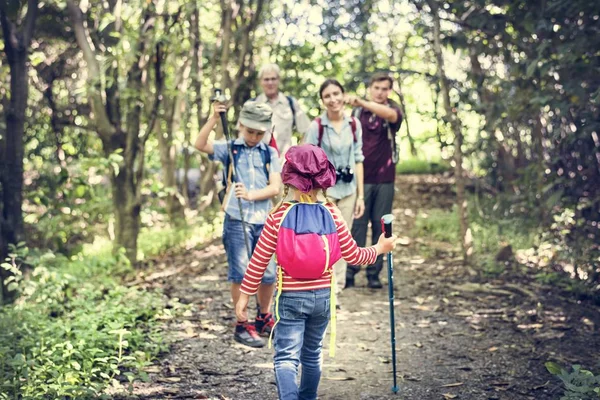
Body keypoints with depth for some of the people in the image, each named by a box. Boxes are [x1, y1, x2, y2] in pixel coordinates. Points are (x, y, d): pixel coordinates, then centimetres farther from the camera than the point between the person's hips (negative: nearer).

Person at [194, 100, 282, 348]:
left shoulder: (270, 153, 9)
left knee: (269, 273, 6)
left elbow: (276, 187, -2)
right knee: (240, 273, -1)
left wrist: (252, 194, -17)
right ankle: (242, 326, 12)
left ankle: (264, 318, 29)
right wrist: (214, 119, -20)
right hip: (237, 220, -2)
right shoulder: (229, 149, 5)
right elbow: (201, 145, -12)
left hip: (264, 221, 2)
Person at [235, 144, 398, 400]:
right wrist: (380, 248, 21)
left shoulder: (278, 216, -11)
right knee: (312, 355, 21)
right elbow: (353, 255, 2)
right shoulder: (332, 214, -5)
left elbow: (259, 261, -8)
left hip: (289, 298, -3)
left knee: (286, 357, -3)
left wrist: (244, 295, 2)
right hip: (322, 296, 3)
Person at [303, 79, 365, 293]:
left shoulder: (354, 124, 3)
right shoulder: (316, 126, -8)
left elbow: (358, 160, 7)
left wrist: (360, 195, 5)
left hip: (348, 190, 4)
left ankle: (338, 286, 18)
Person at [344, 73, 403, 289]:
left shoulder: (392, 111, 1)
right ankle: (350, 270, 2)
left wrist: (361, 102, -39)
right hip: (361, 177, 0)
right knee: (357, 224, -2)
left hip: (384, 179, 0)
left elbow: (390, 114, -24)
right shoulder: (357, 112, 6)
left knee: (380, 226, 3)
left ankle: (374, 273, 9)